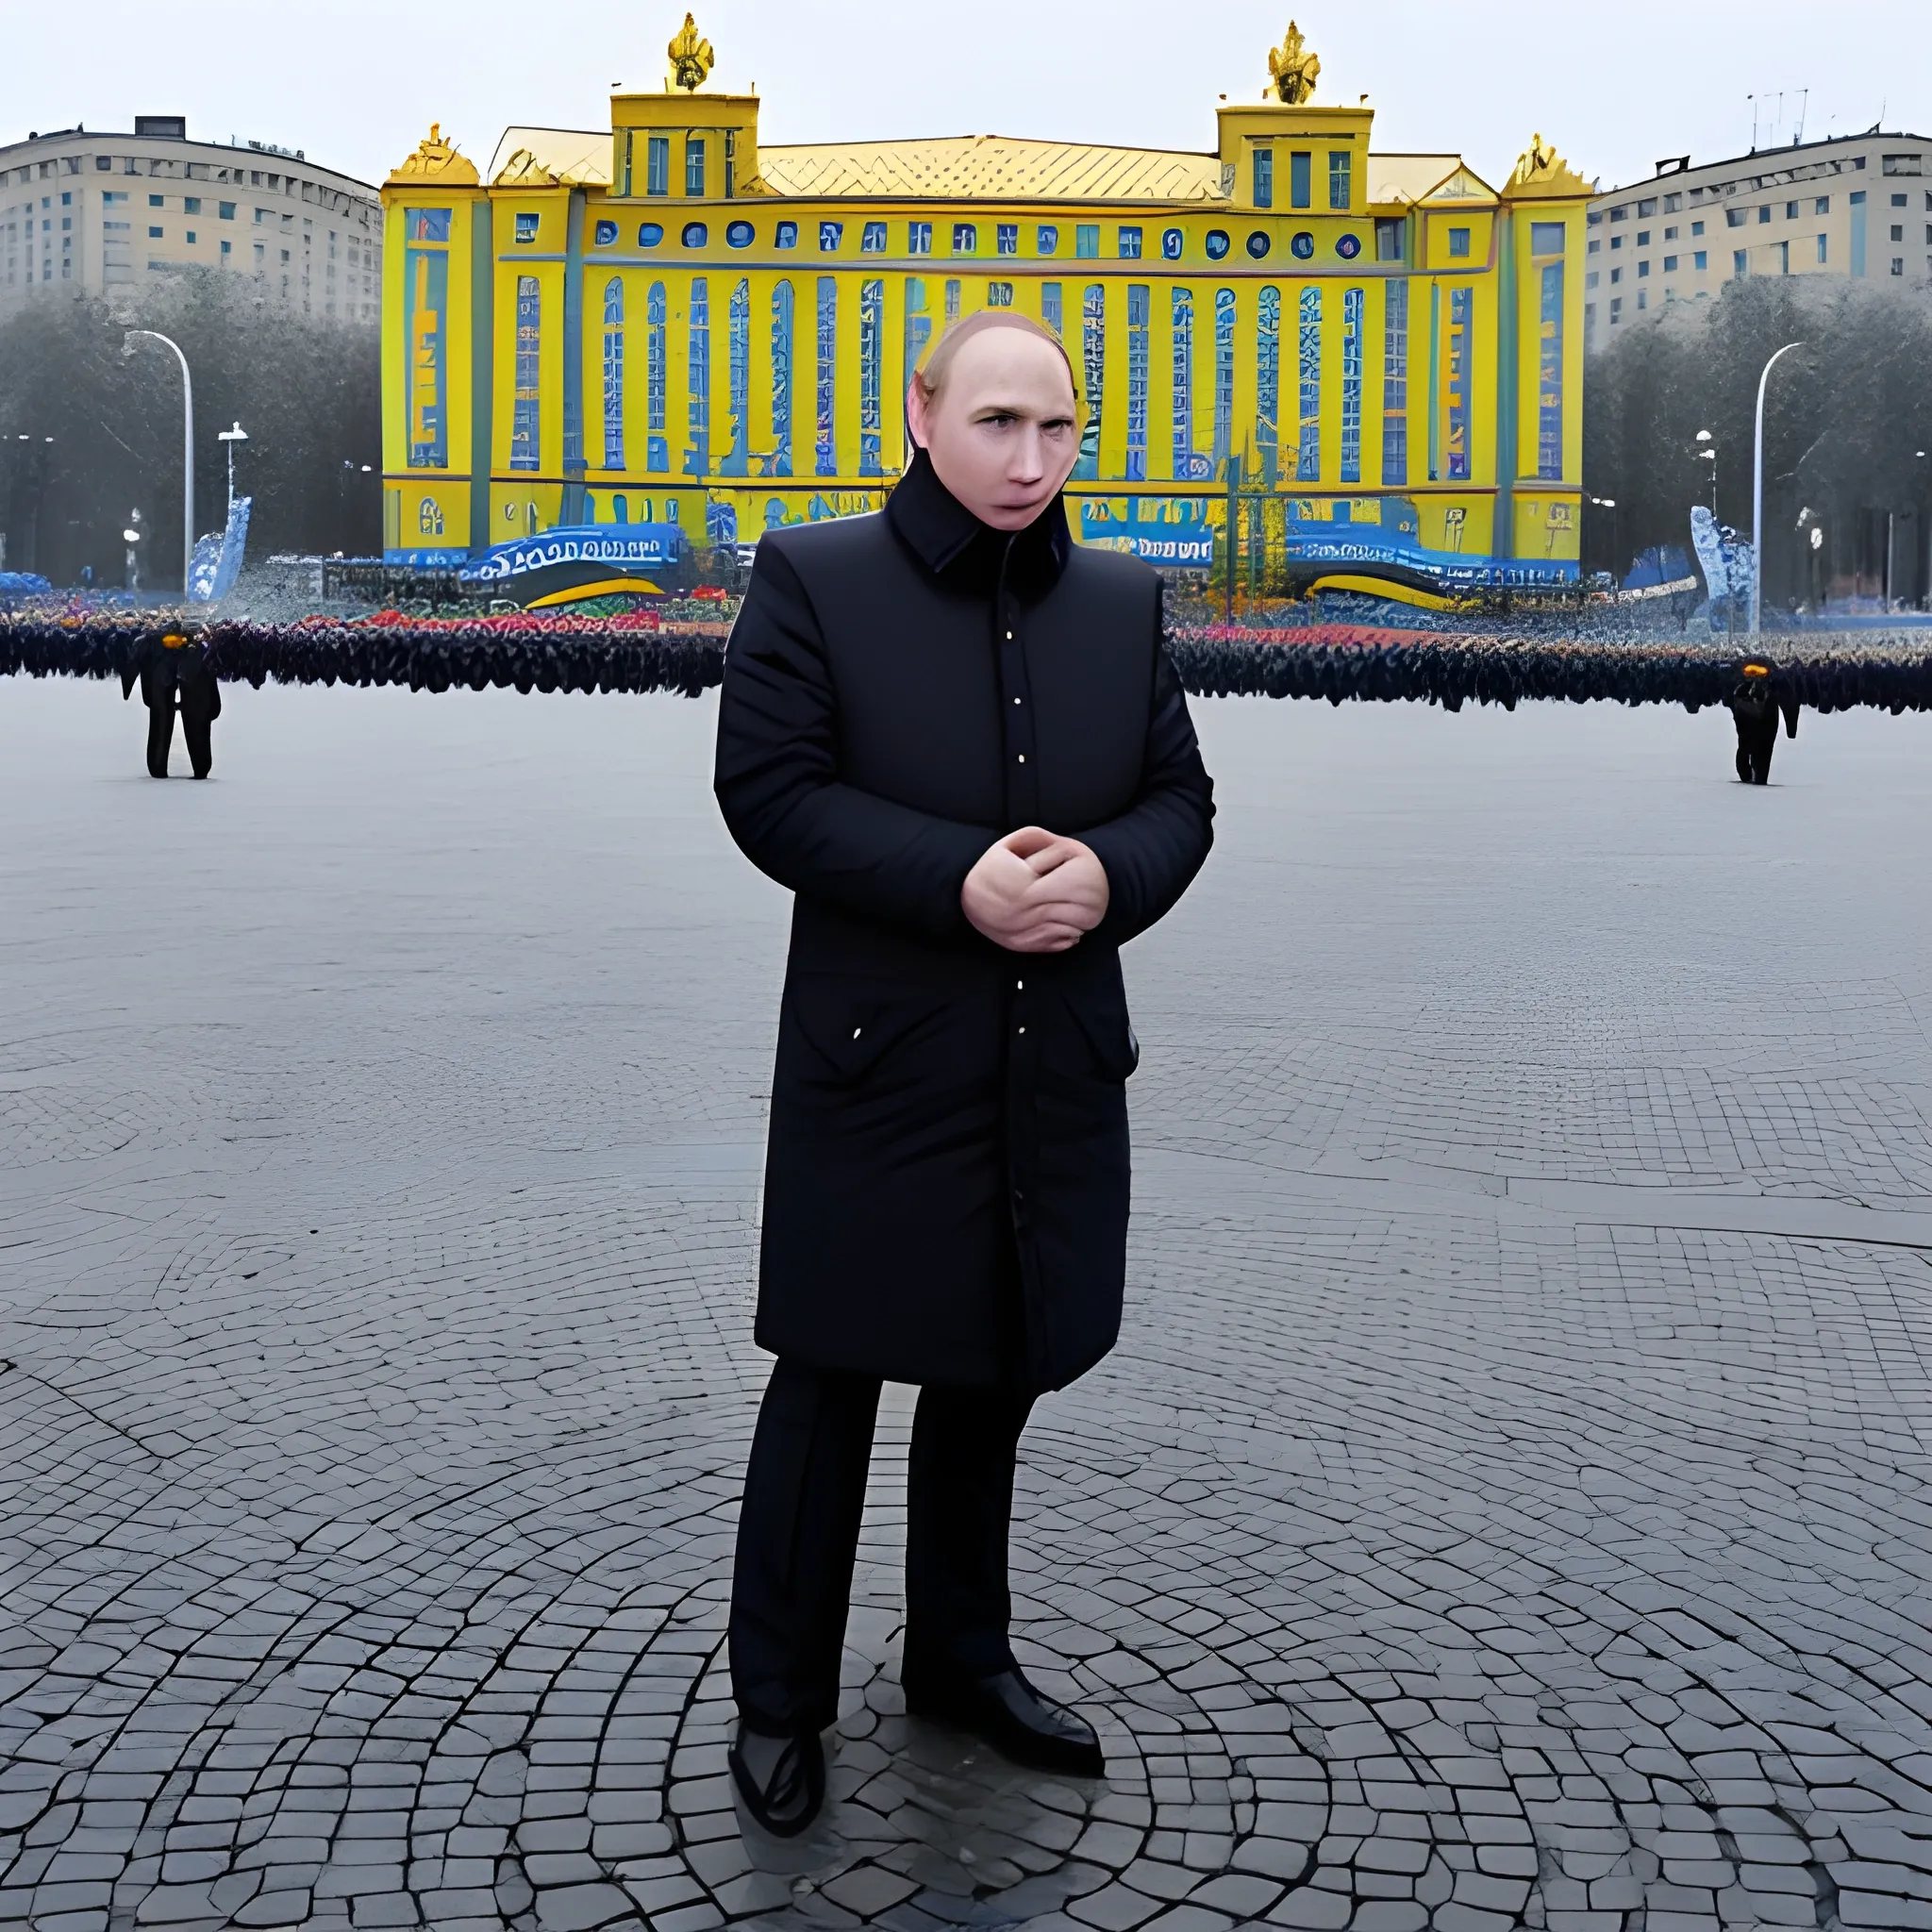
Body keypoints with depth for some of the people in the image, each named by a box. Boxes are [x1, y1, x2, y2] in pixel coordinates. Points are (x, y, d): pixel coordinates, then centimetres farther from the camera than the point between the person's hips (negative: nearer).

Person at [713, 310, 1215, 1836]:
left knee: (997, 1372, 18)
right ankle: (780, 1699, 22)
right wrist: (957, 881, -23)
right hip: (875, 1060, -4)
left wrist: (1109, 875, -15)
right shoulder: (813, 582, -6)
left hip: (1060, 1066, 5)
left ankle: (961, 1655, 37)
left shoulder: (1124, 601, 8)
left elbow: (1181, 798, 8)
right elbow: (769, 789, -13)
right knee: (832, 1377, 6)